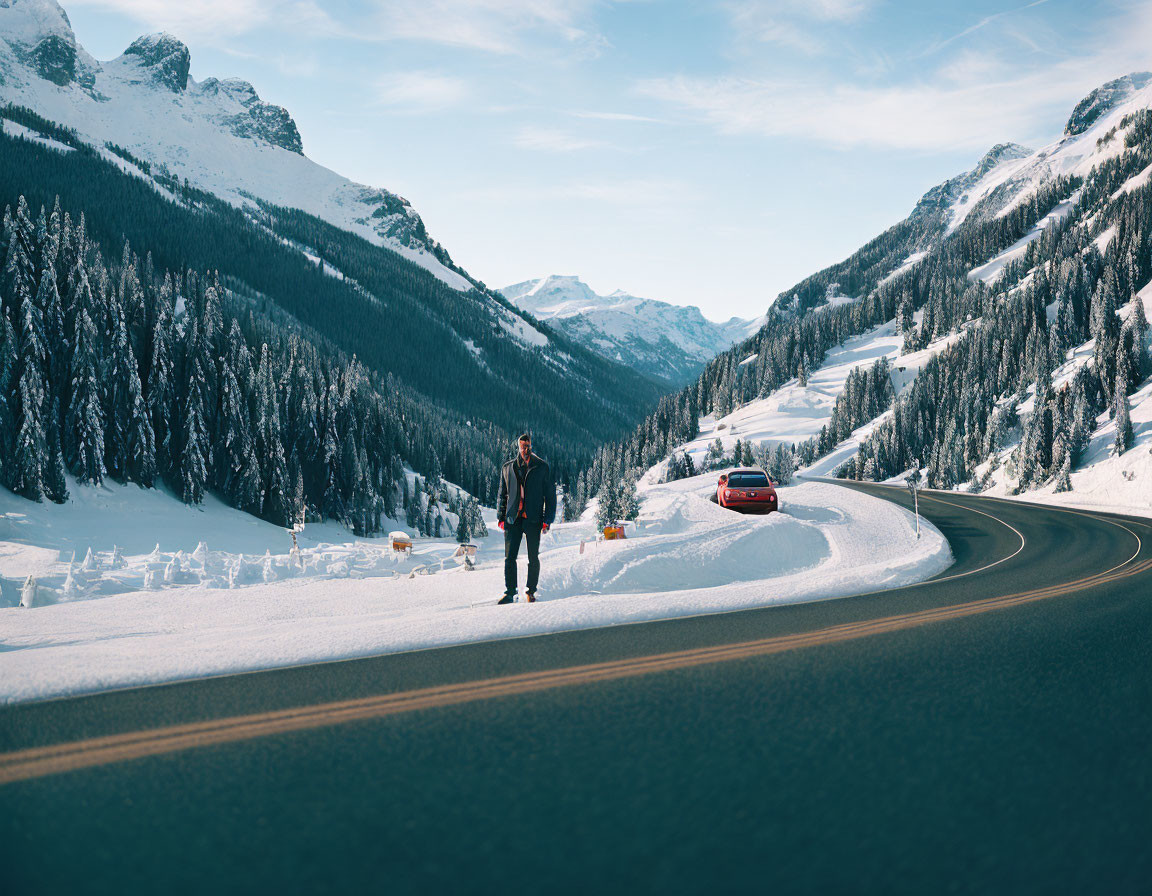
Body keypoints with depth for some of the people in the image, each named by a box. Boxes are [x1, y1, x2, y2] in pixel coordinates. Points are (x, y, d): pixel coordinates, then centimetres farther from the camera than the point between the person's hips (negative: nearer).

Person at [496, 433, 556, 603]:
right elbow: (503, 494, 18)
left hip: (533, 519, -2)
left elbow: (550, 494, 5)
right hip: (513, 519, 2)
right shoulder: (507, 468, 11)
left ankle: (531, 591, 14)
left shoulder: (542, 467, 5)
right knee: (509, 557, -3)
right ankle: (510, 592, 3)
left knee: (533, 558, 3)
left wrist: (547, 519, -2)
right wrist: (501, 517, 8)